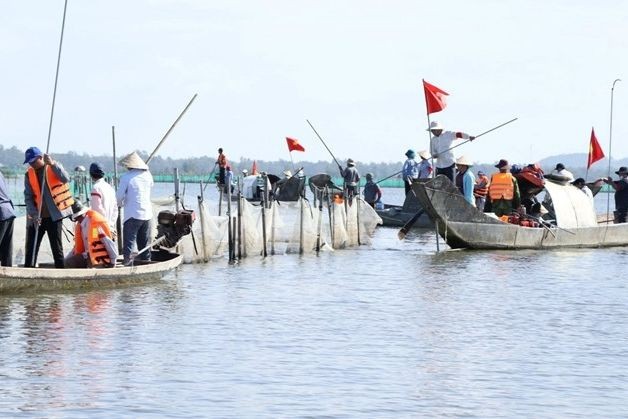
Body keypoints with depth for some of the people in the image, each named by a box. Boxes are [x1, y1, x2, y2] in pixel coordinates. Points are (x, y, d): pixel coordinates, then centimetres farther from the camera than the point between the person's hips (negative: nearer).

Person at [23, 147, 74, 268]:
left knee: (57, 249, 0)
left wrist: (52, 164, -32)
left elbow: (66, 179, -22)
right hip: (36, 217, 4)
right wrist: (33, 214, -12)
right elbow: (28, 196, 2)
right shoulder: (29, 174, 6)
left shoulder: (54, 168, -2)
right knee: (31, 249, 3)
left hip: (53, 216, -4)